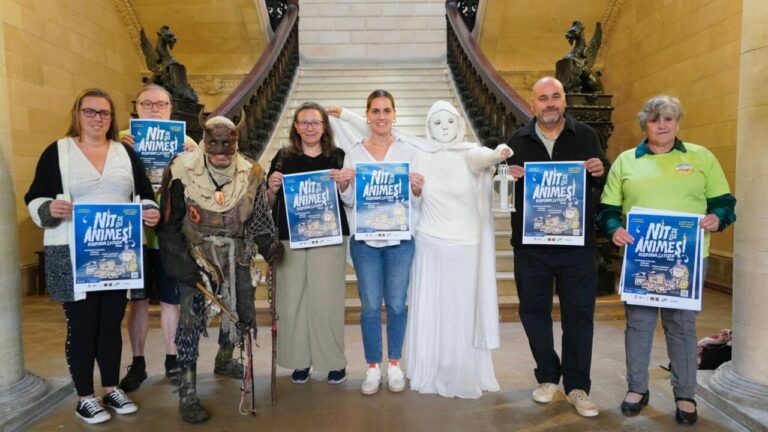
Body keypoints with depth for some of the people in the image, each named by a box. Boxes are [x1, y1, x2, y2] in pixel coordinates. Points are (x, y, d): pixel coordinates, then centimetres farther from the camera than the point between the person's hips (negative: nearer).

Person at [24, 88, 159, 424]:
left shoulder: (126, 153, 10)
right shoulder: (57, 152, 1)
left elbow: (145, 194, 12)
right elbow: (34, 200, 0)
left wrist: (150, 212, -9)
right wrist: (50, 209, -22)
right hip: (73, 255, -3)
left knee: (111, 324, 12)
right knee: (82, 326, 5)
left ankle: (112, 389, 27)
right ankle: (84, 398, 19)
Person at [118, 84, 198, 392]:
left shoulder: (185, 142, 5)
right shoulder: (122, 140, 5)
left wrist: (194, 156, -18)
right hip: (135, 232, 1)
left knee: (171, 299, 9)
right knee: (138, 300, 10)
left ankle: (172, 360, 24)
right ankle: (137, 363, 23)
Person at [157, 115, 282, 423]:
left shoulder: (252, 174, -4)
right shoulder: (182, 170, -13)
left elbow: (258, 219, 5)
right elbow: (168, 222, -8)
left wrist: (268, 243, -13)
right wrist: (177, 260, -15)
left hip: (235, 255, 4)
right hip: (194, 254, -3)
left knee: (242, 315, 12)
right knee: (191, 315, -8)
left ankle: (225, 358, 45)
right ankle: (187, 393, 6)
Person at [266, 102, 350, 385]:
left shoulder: (338, 158, 6)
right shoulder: (283, 158, 9)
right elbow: (269, 204, 14)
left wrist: (344, 185, -11)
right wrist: (272, 188, -8)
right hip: (290, 239, 2)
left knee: (327, 299, 0)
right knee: (291, 300, 2)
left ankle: (335, 361, 16)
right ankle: (300, 360, 18)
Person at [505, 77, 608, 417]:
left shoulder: (585, 136, 5)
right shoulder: (518, 140, 6)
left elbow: (606, 184, 10)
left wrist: (601, 170, -13)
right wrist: (509, 177, -13)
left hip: (578, 243, -1)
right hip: (531, 244, 1)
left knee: (579, 314, 5)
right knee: (534, 311, 9)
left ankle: (577, 386, 20)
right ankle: (548, 376, 28)